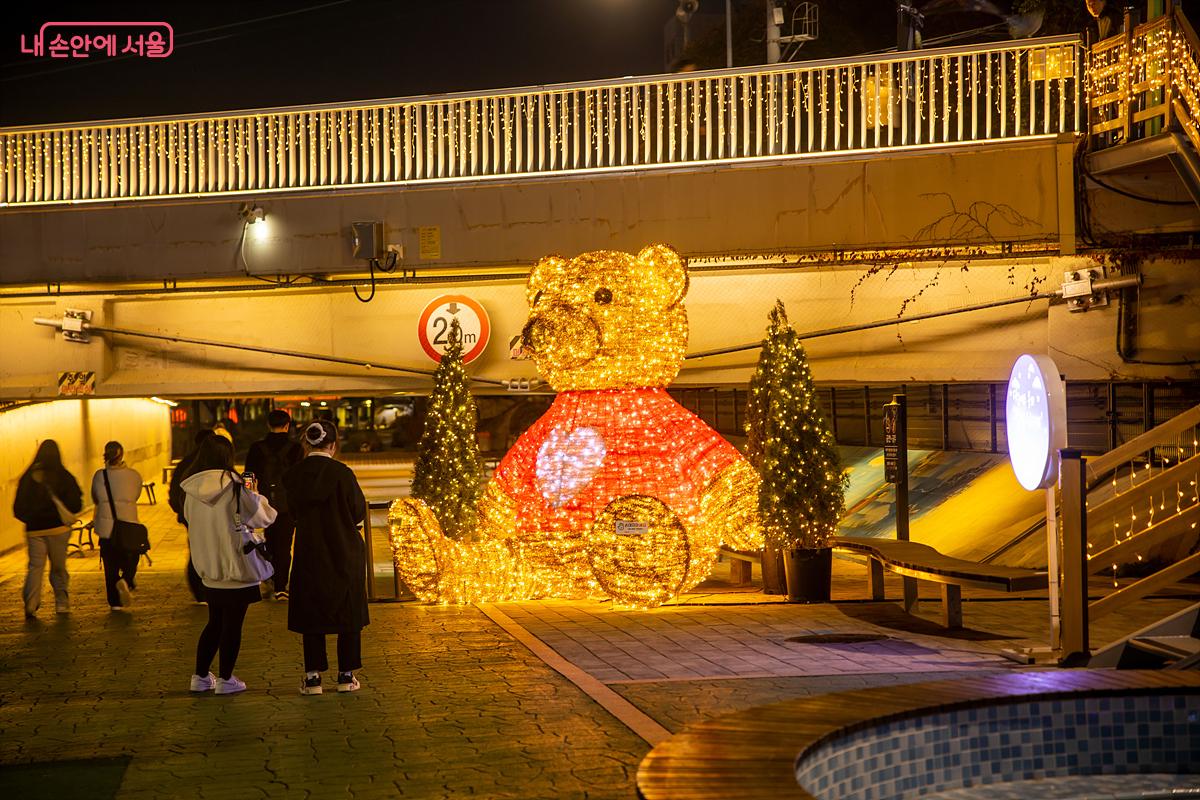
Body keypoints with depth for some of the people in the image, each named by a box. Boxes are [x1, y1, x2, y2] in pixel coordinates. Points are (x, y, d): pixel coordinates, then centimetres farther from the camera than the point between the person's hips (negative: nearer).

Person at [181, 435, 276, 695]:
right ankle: (225, 679, 11)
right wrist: (256, 496, 12)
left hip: (209, 569, 5)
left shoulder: (192, 491, -3)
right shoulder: (234, 488, -16)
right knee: (233, 625, 6)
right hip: (237, 567, -5)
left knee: (215, 622, 19)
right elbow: (263, 518, -7)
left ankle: (200, 676, 22)